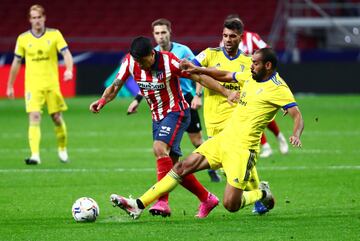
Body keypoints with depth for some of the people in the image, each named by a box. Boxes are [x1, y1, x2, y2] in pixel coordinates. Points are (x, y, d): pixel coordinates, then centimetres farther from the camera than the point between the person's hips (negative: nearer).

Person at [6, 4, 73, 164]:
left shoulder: (54, 34, 0)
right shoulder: (23, 39, 3)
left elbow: (66, 54, -7)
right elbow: (16, 63, 10)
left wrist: (69, 70, -27)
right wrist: (10, 86, 13)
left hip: (52, 84, 0)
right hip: (32, 85, 0)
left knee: (57, 118, 7)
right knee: (34, 118, -15)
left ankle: (62, 149, 30)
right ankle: (35, 155, -21)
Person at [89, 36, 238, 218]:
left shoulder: (169, 62, -22)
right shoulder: (130, 62, -9)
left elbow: (200, 78, -16)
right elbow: (115, 87, -1)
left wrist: (227, 93, -19)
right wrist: (102, 100, -22)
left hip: (176, 113, -7)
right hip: (157, 117, 7)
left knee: (159, 148, -29)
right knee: (172, 165, 8)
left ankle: (162, 202, -34)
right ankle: (207, 199, 24)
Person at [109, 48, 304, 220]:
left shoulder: (278, 88, -12)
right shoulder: (251, 76, 11)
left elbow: (297, 116, -18)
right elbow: (225, 76, 28)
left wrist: (296, 135, -37)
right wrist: (198, 70, 20)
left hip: (242, 148, -8)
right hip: (223, 138, 8)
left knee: (230, 205, -10)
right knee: (183, 167, -1)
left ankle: (262, 194, 21)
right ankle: (138, 205, -1)